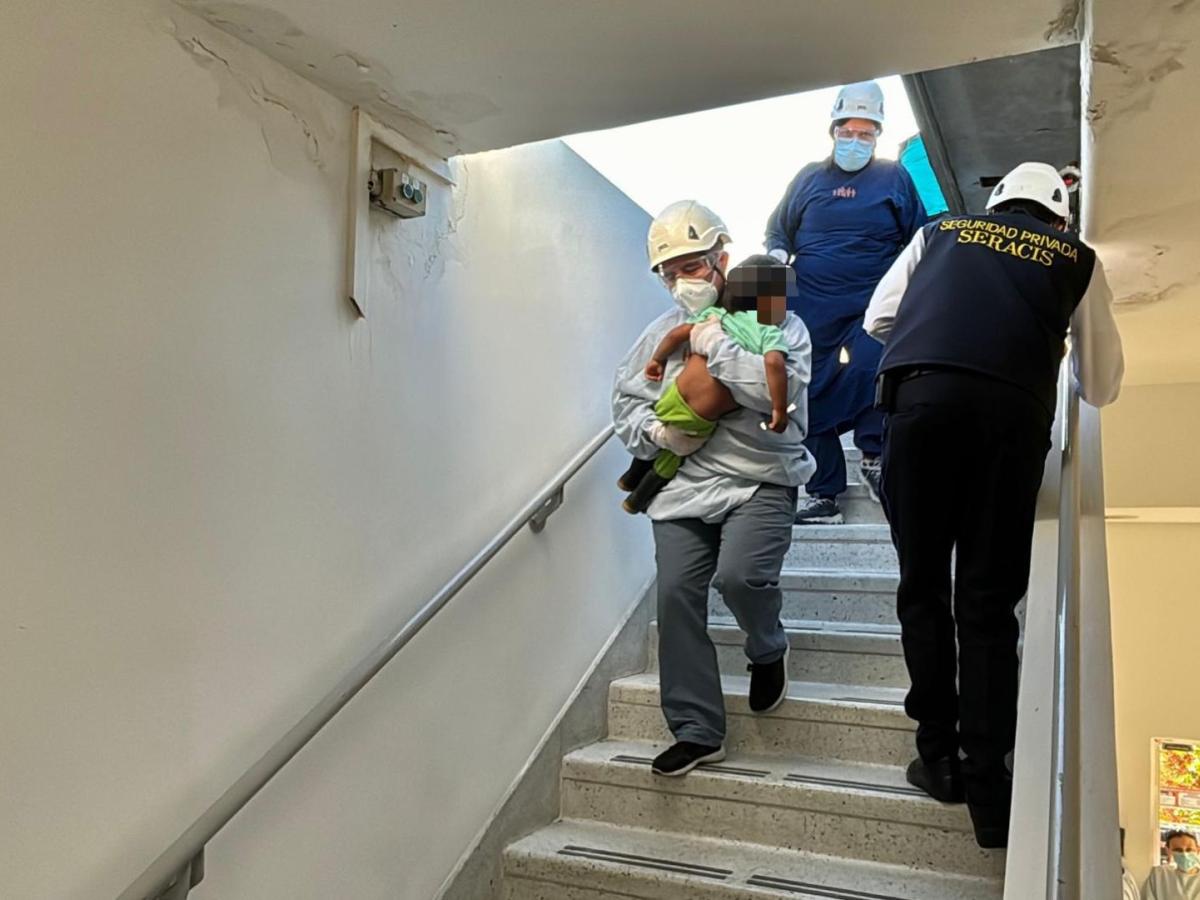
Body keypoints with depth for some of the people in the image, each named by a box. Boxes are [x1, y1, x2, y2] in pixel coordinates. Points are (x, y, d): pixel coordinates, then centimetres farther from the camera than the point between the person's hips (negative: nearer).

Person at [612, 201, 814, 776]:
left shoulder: (774, 321, 1)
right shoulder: (662, 332, 16)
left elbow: (781, 390, -17)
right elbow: (625, 398, 19)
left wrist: (718, 349, -12)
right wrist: (655, 431, -1)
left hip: (759, 479, -4)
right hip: (681, 483, 5)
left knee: (740, 575, -26)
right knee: (676, 595, -5)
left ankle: (768, 652, 13)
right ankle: (697, 732, 8)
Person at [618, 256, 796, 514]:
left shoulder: (716, 312, 5)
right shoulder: (772, 333, -9)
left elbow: (679, 332, 1)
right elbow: (774, 362, -27)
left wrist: (658, 359, 16)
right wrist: (780, 409, -21)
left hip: (676, 396, 4)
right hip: (700, 421, -4)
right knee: (673, 455, 25)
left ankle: (632, 477, 57)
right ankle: (638, 499, 43)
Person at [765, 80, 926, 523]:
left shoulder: (894, 177, 9)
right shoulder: (809, 177, 13)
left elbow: (920, 240, 12)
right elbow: (776, 230, 22)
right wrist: (777, 254, 0)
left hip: (873, 306, -2)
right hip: (812, 308, 2)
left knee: (870, 371, -26)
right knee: (814, 396, 1)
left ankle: (874, 457, -2)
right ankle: (823, 493, 11)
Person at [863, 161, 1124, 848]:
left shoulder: (942, 232, 26)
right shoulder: (1076, 257, 23)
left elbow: (879, 319, 24)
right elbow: (1102, 385, 25)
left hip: (921, 398, 0)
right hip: (1013, 412, 0)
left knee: (923, 586, 11)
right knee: (988, 602, 4)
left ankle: (939, 754, 13)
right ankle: (988, 787, 5)